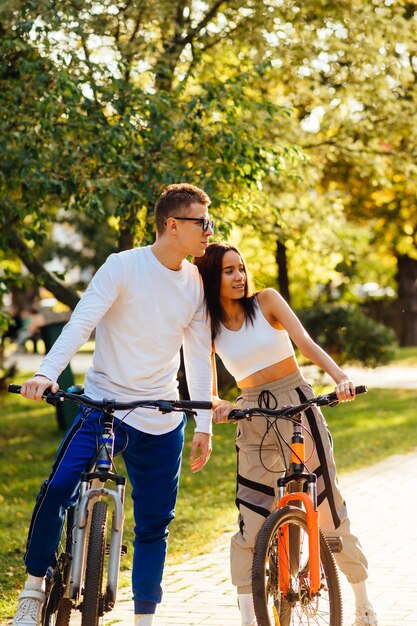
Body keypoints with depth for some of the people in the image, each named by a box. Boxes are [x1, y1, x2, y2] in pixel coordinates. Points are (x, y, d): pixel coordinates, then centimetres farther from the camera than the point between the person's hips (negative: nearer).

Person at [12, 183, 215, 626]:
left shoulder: (196, 283, 6)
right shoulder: (123, 266, -7)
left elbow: (199, 355, 11)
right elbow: (82, 321, -17)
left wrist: (204, 425, 8)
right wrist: (46, 373, -33)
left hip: (162, 423, 4)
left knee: (154, 525, 7)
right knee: (57, 490, -21)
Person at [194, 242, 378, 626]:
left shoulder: (266, 302, -1)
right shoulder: (208, 328, 3)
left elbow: (306, 344, -11)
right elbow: (208, 392, 4)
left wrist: (340, 377, -28)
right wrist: (220, 405, -19)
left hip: (298, 406, -1)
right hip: (253, 420, 1)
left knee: (329, 506, 1)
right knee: (250, 520, -5)